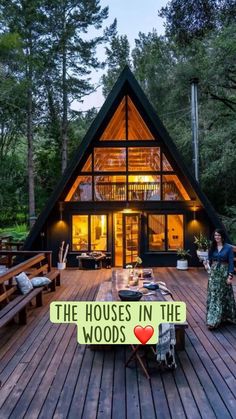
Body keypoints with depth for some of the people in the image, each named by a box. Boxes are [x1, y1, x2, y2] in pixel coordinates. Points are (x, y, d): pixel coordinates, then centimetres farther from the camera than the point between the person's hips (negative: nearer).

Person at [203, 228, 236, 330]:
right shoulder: (212, 247, 4)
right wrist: (207, 262, -13)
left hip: (224, 273, -3)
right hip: (213, 273, 3)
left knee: (223, 295, 8)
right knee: (213, 295, 3)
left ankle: (225, 317, 27)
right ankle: (212, 320, 8)